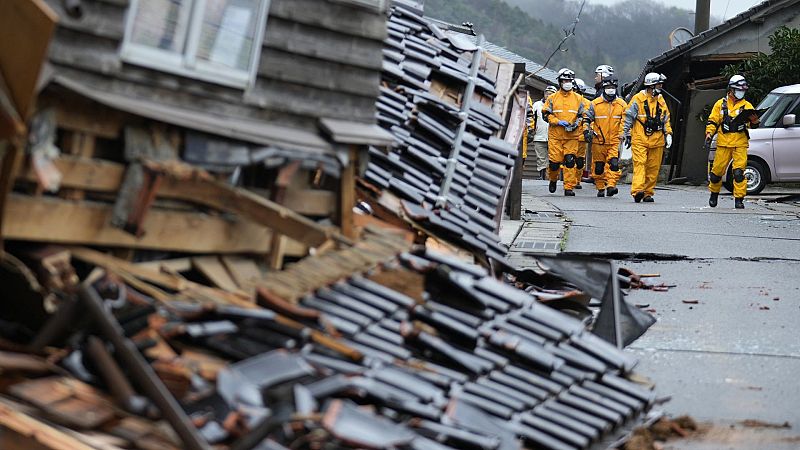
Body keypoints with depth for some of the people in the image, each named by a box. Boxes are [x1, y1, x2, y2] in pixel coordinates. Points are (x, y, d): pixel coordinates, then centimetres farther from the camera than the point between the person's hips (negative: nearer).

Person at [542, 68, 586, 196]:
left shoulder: (578, 98, 10)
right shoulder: (552, 98, 7)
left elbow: (582, 115, 13)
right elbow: (546, 114, 3)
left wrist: (576, 124, -7)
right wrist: (558, 122, -11)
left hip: (572, 136, 1)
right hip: (555, 135, 0)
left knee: (570, 162, -8)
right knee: (554, 161, -2)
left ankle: (569, 187, -4)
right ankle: (553, 180, 28)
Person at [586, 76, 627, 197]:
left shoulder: (622, 104, 6)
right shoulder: (595, 104, 2)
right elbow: (588, 119, 8)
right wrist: (587, 131, -5)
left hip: (614, 141, 0)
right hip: (598, 141, 0)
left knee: (614, 163, -17)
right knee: (599, 166, 7)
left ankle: (611, 185, -21)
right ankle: (600, 188, 19)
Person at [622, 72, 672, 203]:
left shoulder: (661, 101, 14)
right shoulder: (638, 99, -2)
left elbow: (666, 119, 22)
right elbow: (629, 117, 1)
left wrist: (668, 133, 12)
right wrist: (627, 134, 0)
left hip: (657, 140, 5)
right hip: (640, 139, -5)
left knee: (653, 167, 5)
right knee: (640, 163, -16)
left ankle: (648, 193, 13)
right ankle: (637, 190, -25)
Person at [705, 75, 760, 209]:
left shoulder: (747, 106, 9)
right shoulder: (720, 104, 10)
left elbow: (752, 124, 0)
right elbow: (712, 121, 11)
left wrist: (754, 121, -23)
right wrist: (709, 133, -5)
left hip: (740, 144, 0)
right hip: (723, 144, 1)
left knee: (739, 172, -11)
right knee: (717, 170, 5)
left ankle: (739, 199, -6)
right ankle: (714, 193, 29)